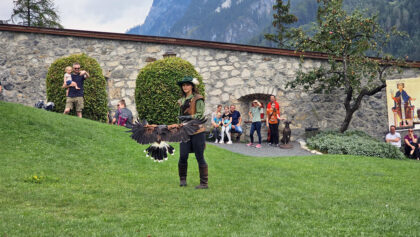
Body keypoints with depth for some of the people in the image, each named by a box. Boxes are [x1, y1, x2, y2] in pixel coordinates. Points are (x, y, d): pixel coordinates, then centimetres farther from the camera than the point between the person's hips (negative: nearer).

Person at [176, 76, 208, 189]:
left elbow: (200, 115, -10)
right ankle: (182, 179, 17)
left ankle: (204, 183, 4)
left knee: (200, 157, -2)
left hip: (197, 131, -5)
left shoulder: (198, 99, -4)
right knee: (183, 156, -2)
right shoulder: (182, 100, 16)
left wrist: (188, 117, -19)